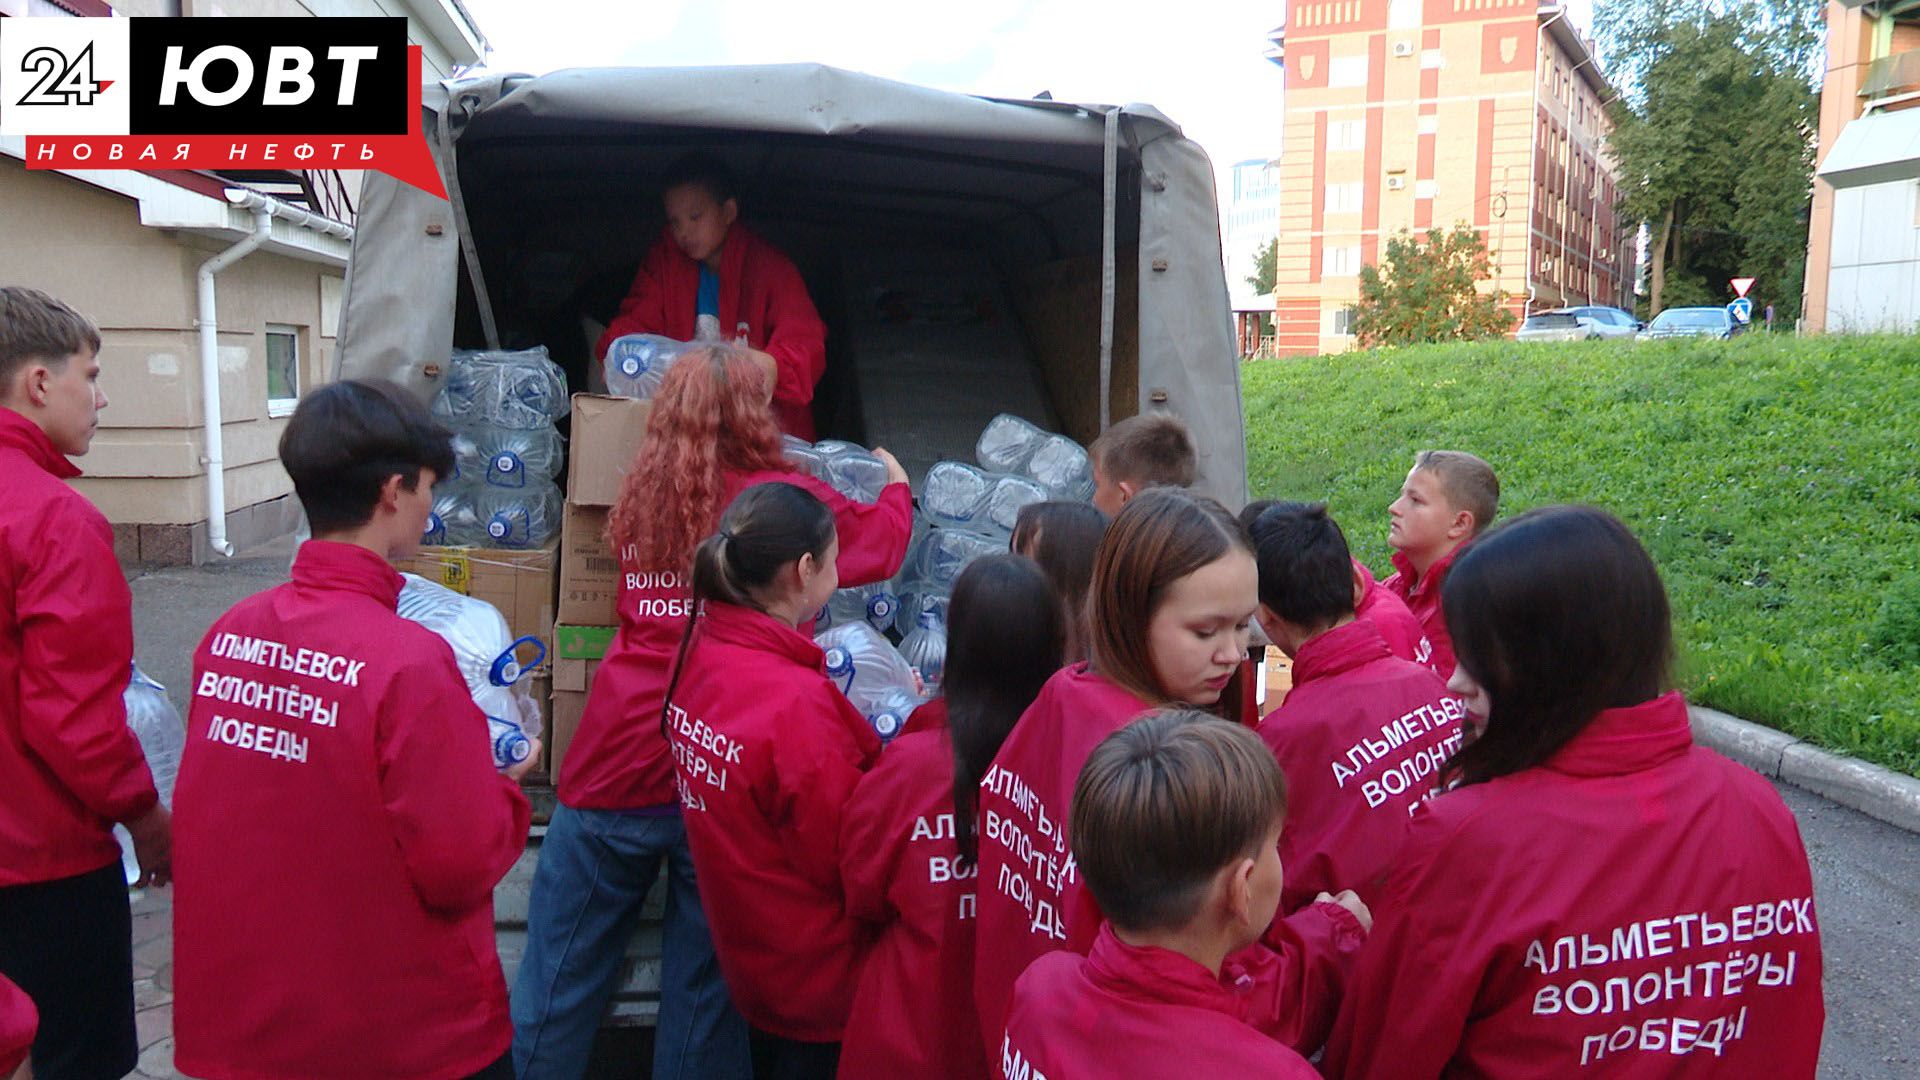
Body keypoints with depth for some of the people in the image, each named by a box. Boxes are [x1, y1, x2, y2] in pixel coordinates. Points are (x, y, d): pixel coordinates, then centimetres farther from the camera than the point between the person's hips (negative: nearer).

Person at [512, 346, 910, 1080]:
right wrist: (896, 482, 32)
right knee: (704, 989, 12)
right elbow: (884, 541, 11)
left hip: (615, 770, 3)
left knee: (560, 976, 16)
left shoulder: (640, 499, 3)